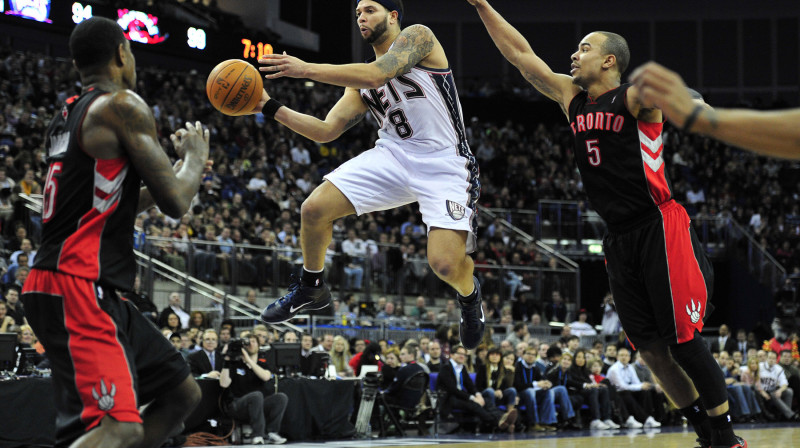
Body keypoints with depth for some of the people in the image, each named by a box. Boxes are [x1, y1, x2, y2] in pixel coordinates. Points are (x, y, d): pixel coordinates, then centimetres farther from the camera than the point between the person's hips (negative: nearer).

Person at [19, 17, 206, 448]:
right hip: (75, 287, -10)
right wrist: (195, 156, 10)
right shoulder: (123, 105, -8)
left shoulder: (67, 116, 19)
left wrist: (175, 171, 31)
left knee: (182, 394, 16)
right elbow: (175, 202, -11)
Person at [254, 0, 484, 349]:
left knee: (445, 263, -22)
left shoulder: (417, 36, -4)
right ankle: (311, 289, 16)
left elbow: (377, 75, -22)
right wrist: (271, 108, 1)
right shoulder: (359, 82, 16)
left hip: (444, 161, -6)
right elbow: (326, 130, 11)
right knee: (314, 209, -11)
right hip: (393, 154, 6)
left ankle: (469, 295, 16)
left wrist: (307, 69, -21)